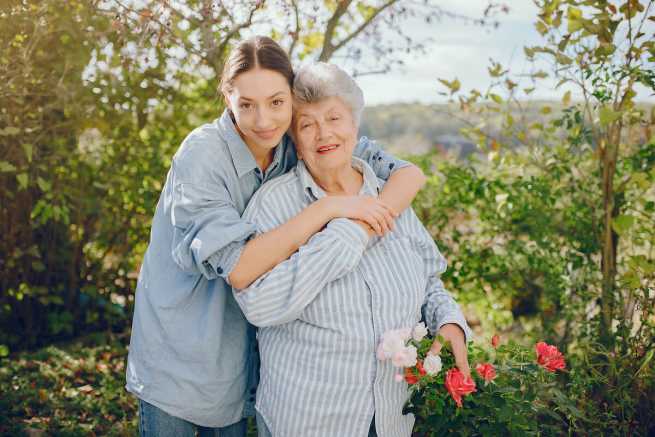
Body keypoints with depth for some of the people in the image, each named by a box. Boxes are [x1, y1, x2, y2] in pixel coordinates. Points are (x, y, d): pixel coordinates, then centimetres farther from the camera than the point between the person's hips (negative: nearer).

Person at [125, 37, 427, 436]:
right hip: (179, 358, -4)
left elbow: (410, 174, -10)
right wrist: (329, 208, -32)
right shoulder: (202, 154, -22)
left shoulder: (302, 144, -8)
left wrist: (362, 227, -28)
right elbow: (239, 268, -31)